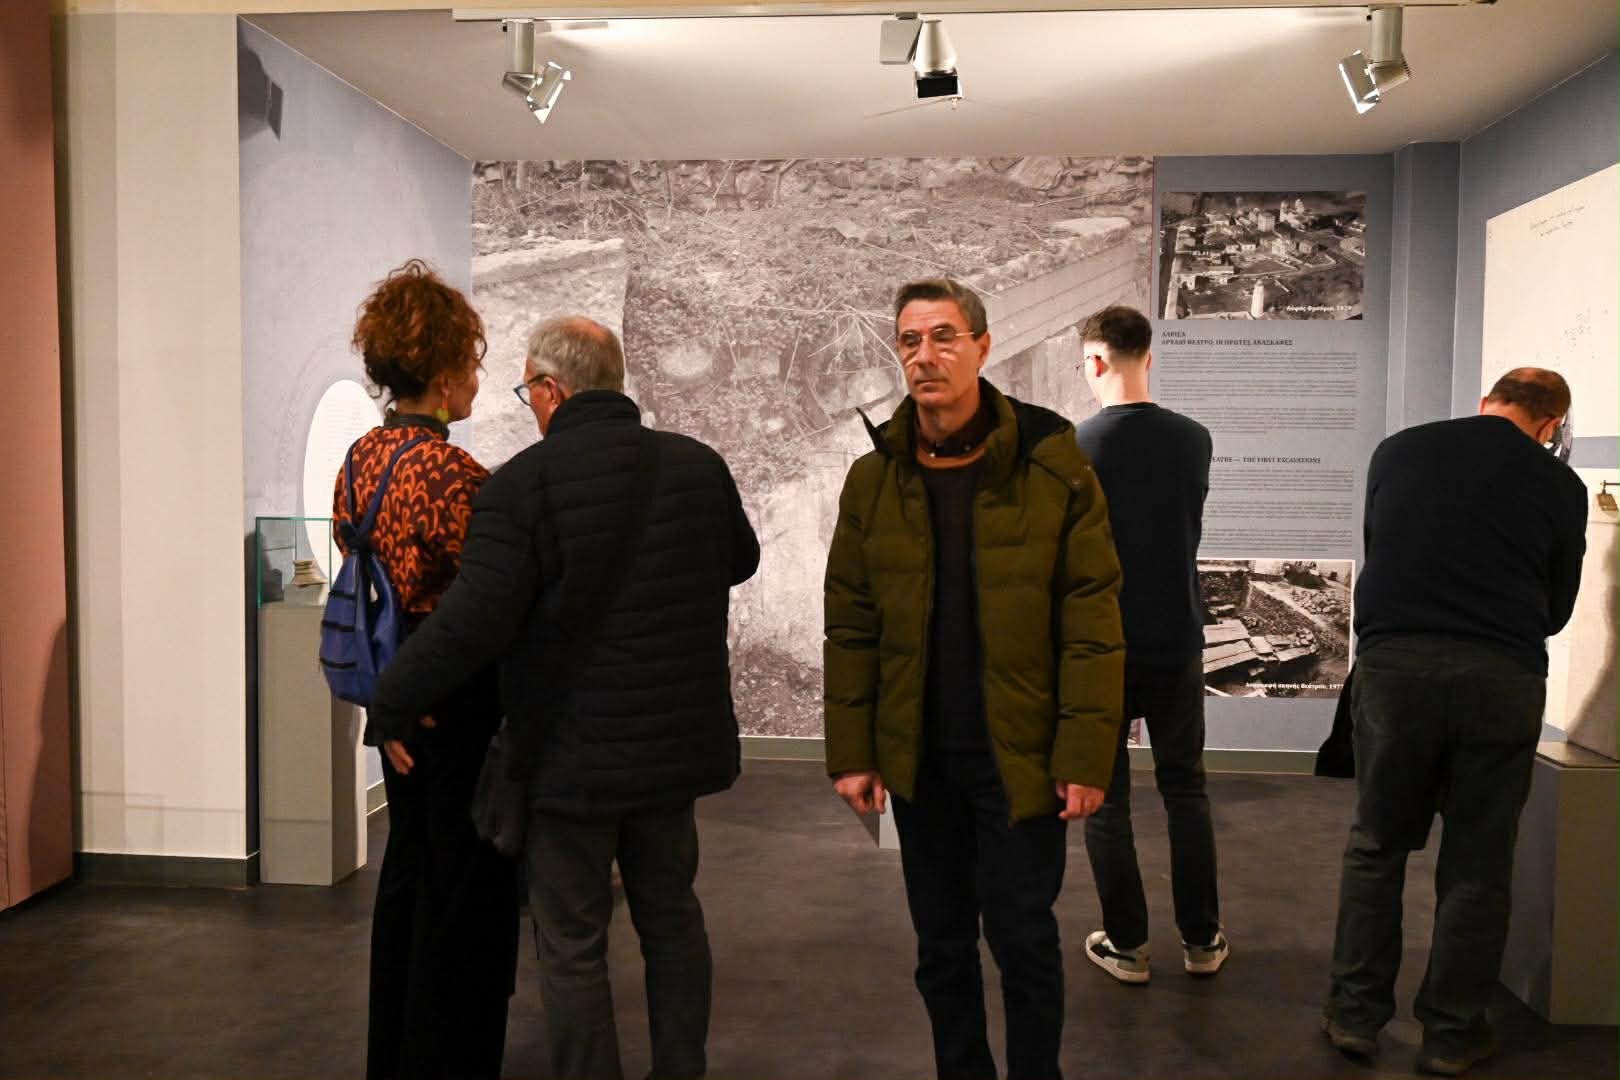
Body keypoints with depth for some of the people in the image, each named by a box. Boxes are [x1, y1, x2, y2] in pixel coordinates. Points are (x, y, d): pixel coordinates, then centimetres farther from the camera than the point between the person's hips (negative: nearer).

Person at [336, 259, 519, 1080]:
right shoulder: (450, 472, -21)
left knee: (409, 867, 21)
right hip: (461, 697, -9)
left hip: (397, 696, 9)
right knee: (468, 883, 5)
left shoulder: (359, 459, 6)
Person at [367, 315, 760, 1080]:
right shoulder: (698, 465, -1)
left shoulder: (521, 483, -17)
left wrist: (391, 701, -9)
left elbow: (472, 622, -23)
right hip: (677, 744, 6)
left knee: (572, 944, 10)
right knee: (671, 916, 21)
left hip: (569, 757, -5)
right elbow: (740, 561, 15)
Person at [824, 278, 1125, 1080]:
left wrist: (1084, 754, -11)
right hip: (917, 758, 3)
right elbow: (851, 627, 3)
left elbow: (1092, 621, -8)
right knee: (941, 945, 16)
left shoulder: (1052, 462, -7)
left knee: (1022, 938, 8)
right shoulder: (874, 477, 1)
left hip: (1019, 755, -3)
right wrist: (851, 752, -1)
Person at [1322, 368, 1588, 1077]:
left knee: (1376, 846, 15)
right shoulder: (1559, 485, 4)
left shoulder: (1397, 451, 7)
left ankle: (1356, 1013, 21)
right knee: (1477, 864, 12)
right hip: (1504, 679, -1)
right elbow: (1556, 608, 14)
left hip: (1392, 665, 1)